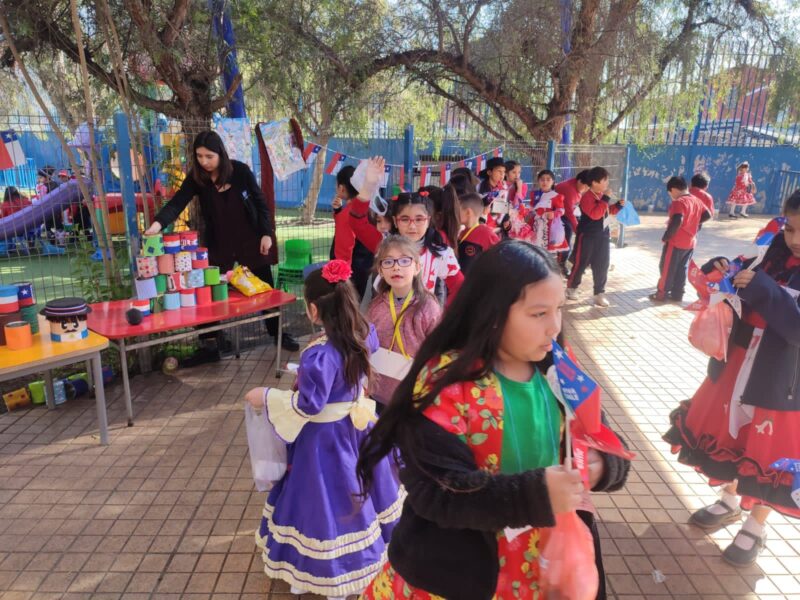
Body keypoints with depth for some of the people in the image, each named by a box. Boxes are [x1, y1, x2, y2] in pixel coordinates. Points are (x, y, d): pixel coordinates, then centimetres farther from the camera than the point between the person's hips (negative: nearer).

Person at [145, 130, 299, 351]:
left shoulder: (240, 171, -12)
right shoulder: (196, 177, -8)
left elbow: (260, 203, -5)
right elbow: (177, 202, -19)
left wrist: (266, 233, -8)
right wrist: (158, 223, -36)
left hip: (250, 241, -1)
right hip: (218, 245, 1)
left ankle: (278, 333, 23)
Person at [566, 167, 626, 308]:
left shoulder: (603, 196, 8)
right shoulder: (587, 197, -18)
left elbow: (609, 211, 23)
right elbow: (595, 214, -29)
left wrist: (618, 205, 5)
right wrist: (605, 200, -26)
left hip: (603, 235, 7)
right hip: (587, 236, -7)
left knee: (602, 265, 6)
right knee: (580, 263, 4)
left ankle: (599, 293, 14)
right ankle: (571, 287, 23)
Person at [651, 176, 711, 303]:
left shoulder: (678, 202, -19)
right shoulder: (697, 200, 7)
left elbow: (677, 222, -30)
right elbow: (707, 215, 15)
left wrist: (666, 236, -21)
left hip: (675, 242, -8)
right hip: (690, 242, 8)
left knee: (666, 268, 4)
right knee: (682, 269, 14)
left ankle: (662, 294, 11)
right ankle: (677, 294, 20)